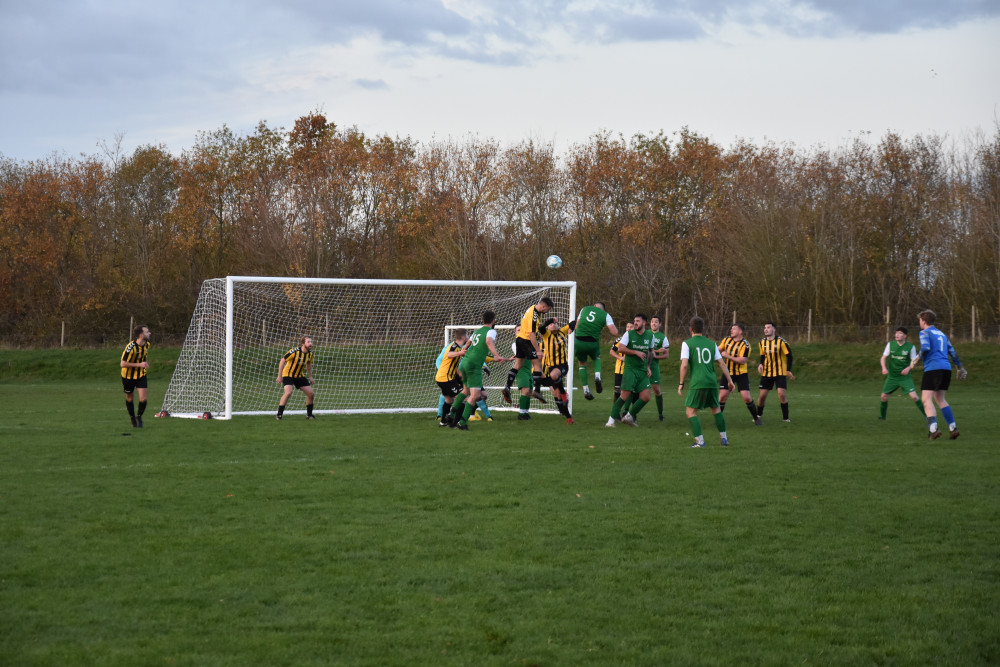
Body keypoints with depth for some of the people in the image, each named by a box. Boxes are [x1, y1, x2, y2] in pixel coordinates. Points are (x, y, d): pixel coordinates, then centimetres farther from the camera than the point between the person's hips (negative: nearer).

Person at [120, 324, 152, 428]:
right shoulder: (131, 347, -28)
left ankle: (139, 416, 17)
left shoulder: (147, 344, -5)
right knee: (130, 399, 11)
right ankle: (132, 418, 34)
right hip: (128, 376, -4)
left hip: (141, 374, 4)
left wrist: (145, 363, 5)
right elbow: (123, 364, -27)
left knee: (143, 399, -9)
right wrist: (139, 364, -27)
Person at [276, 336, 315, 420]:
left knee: (311, 393, -1)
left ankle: (309, 414, 18)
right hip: (288, 374, -6)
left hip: (300, 376, 6)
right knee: (288, 392, -28)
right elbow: (282, 361, -17)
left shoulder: (310, 353, -5)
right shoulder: (295, 351, -24)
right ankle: (279, 414, -19)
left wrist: (310, 377, 16)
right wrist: (279, 376, -17)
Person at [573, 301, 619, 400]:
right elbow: (615, 333, -3)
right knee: (597, 357, 33)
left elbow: (576, 326, 19)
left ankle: (586, 390, 18)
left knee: (582, 364, 25)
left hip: (578, 341, 1)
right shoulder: (606, 315, 7)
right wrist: (613, 326, 20)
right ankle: (597, 376, 7)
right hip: (592, 343, -1)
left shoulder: (585, 309, 16)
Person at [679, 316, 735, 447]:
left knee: (691, 411, 4)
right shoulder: (711, 344, 12)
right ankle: (724, 438, 23)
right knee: (716, 409, 21)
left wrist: (681, 384, -3)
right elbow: (722, 364, 11)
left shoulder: (687, 343, 0)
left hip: (696, 383, -4)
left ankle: (700, 441, -7)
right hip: (712, 382, 4)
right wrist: (730, 381, 17)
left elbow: (684, 365, -10)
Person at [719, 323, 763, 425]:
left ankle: (756, 418, 9)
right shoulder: (727, 340, 4)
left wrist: (728, 356, -23)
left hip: (741, 374, -4)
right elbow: (719, 349, 19)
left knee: (747, 397, -8)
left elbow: (743, 360, -22)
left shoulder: (745, 345, -14)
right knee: (722, 396, -5)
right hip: (728, 373, 4)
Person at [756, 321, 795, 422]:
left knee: (782, 394, -15)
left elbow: (789, 355, -7)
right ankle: (759, 415, 22)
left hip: (780, 372, -4)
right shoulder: (762, 342, 4)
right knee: (762, 395, 1)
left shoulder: (781, 341, -11)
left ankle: (785, 417, -2)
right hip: (766, 372, 4)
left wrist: (788, 370, -13)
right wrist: (761, 364, -3)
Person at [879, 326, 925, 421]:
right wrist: (884, 368, -19)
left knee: (914, 396, -16)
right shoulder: (890, 344, -1)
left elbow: (914, 361, -2)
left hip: (905, 377, -3)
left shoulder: (911, 347, -7)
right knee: (884, 396, 0)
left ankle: (927, 415, -4)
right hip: (892, 376, 3)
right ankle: (882, 416, 24)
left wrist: (908, 368, -23)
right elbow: (883, 358, 0)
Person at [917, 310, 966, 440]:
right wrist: (959, 367, 36)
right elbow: (952, 352, 26)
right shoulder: (941, 334, 24)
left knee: (927, 399, -9)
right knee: (940, 399, 17)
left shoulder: (925, 333, 1)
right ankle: (953, 428, 7)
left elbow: (925, 348, -16)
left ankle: (933, 429, -26)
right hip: (946, 368, 7)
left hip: (932, 368, -7)